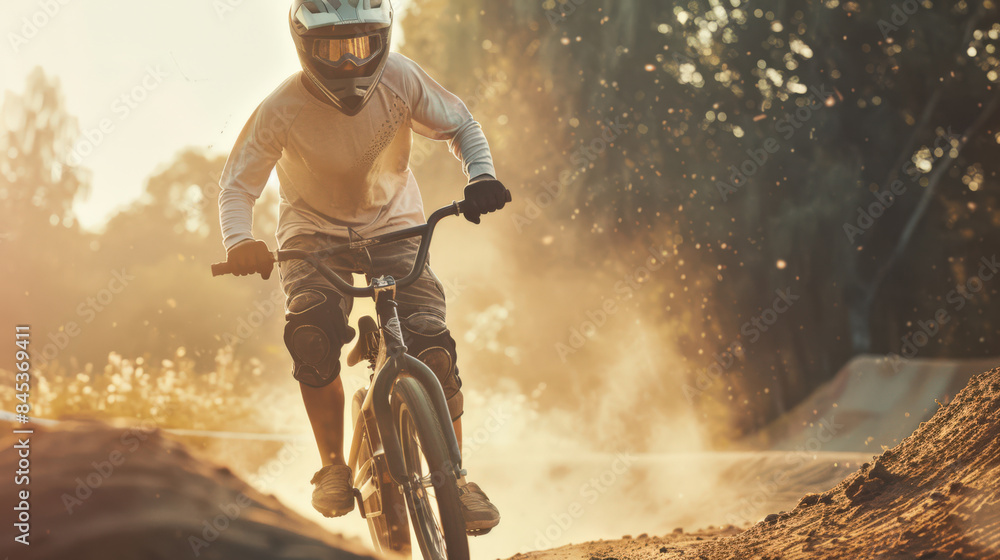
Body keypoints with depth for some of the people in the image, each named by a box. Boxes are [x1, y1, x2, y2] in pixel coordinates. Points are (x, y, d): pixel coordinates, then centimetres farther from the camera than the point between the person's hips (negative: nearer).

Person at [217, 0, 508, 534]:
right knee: (311, 332, -29)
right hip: (315, 234, -1)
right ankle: (334, 465, -8)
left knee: (431, 344, -20)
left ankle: (455, 480, -5)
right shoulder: (281, 110, -22)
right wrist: (238, 240, -39)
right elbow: (237, 185, -17)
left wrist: (481, 174, -25)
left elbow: (459, 125, -4)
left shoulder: (400, 79, -18)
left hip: (393, 227, 1)